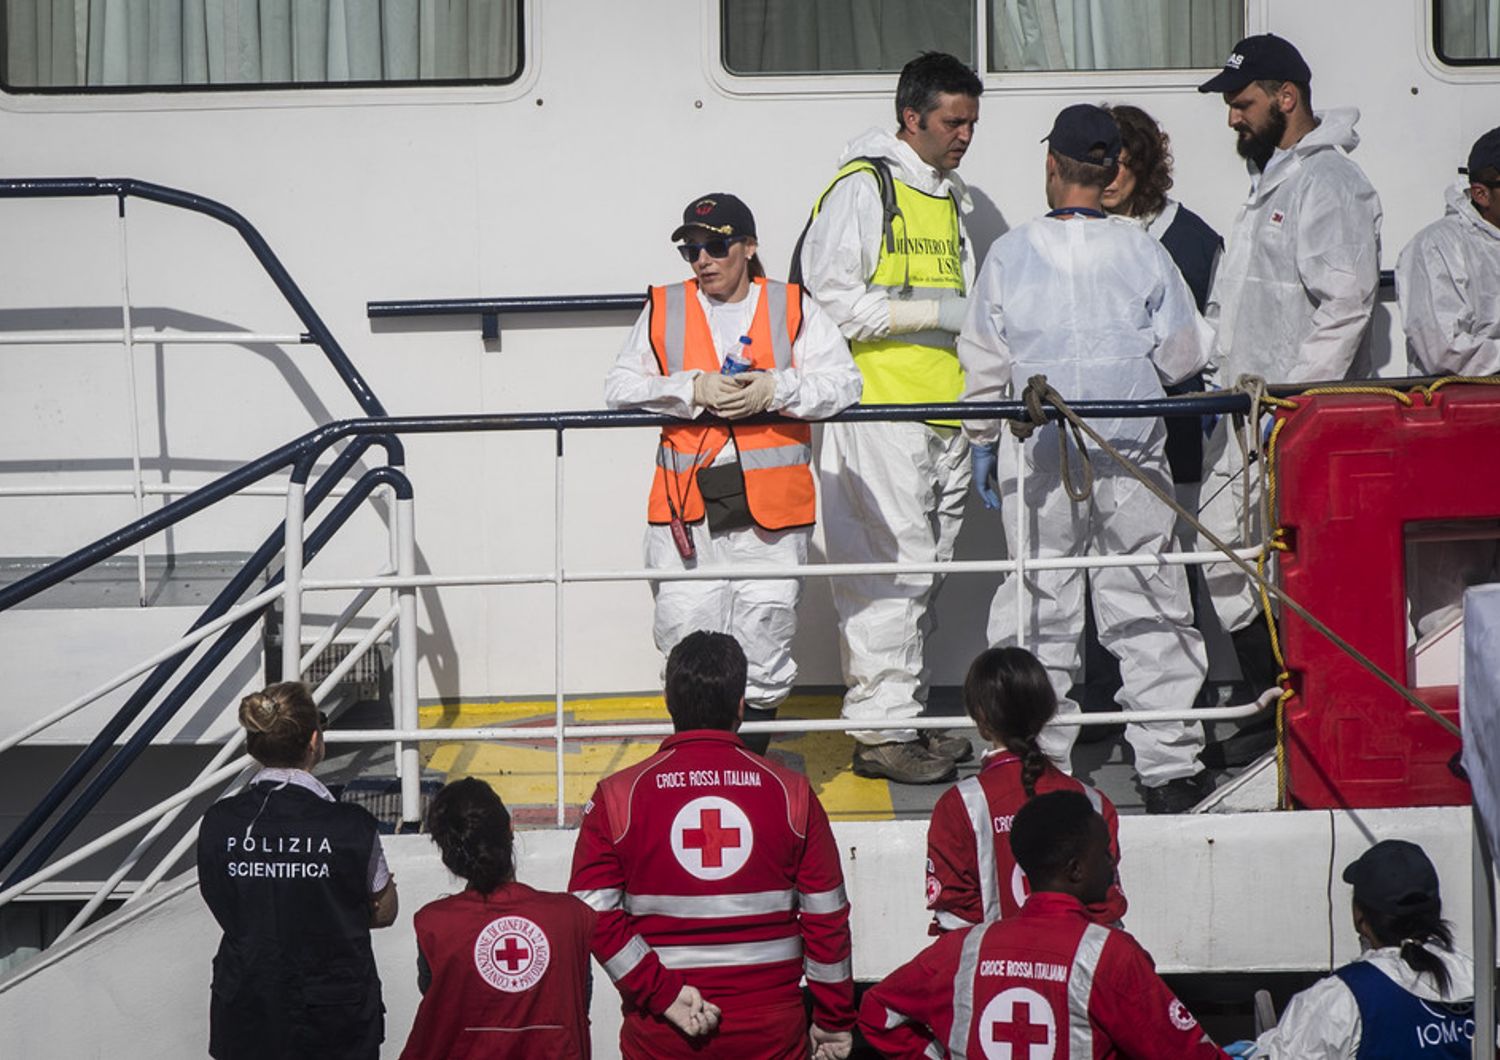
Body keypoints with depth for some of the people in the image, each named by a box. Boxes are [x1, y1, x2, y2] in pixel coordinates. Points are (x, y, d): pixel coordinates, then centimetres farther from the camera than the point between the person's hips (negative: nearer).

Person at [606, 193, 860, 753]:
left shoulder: (793, 308, 7)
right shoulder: (663, 310, 11)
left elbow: (844, 382, -1)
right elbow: (620, 387, 2)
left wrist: (774, 390, -15)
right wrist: (694, 390, -12)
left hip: (769, 506, -1)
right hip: (685, 504, 1)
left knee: (764, 648, 3)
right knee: (686, 634, 0)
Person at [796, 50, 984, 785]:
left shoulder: (949, 196, 20)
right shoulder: (862, 187, -7)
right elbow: (830, 299, -15)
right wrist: (936, 313, -15)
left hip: (942, 415, 9)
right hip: (878, 414, -9)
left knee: (925, 569, 12)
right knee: (889, 569, -10)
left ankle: (907, 716, 21)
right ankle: (879, 730, -5)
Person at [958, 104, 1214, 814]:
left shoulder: (1009, 253, -3)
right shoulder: (1142, 250, -4)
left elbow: (984, 362, 2)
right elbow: (1185, 355, 1)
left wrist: (982, 442, 15)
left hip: (1039, 456, 0)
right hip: (1132, 456, 0)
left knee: (1038, 608, 8)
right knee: (1148, 607, 6)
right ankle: (1168, 766, 9)